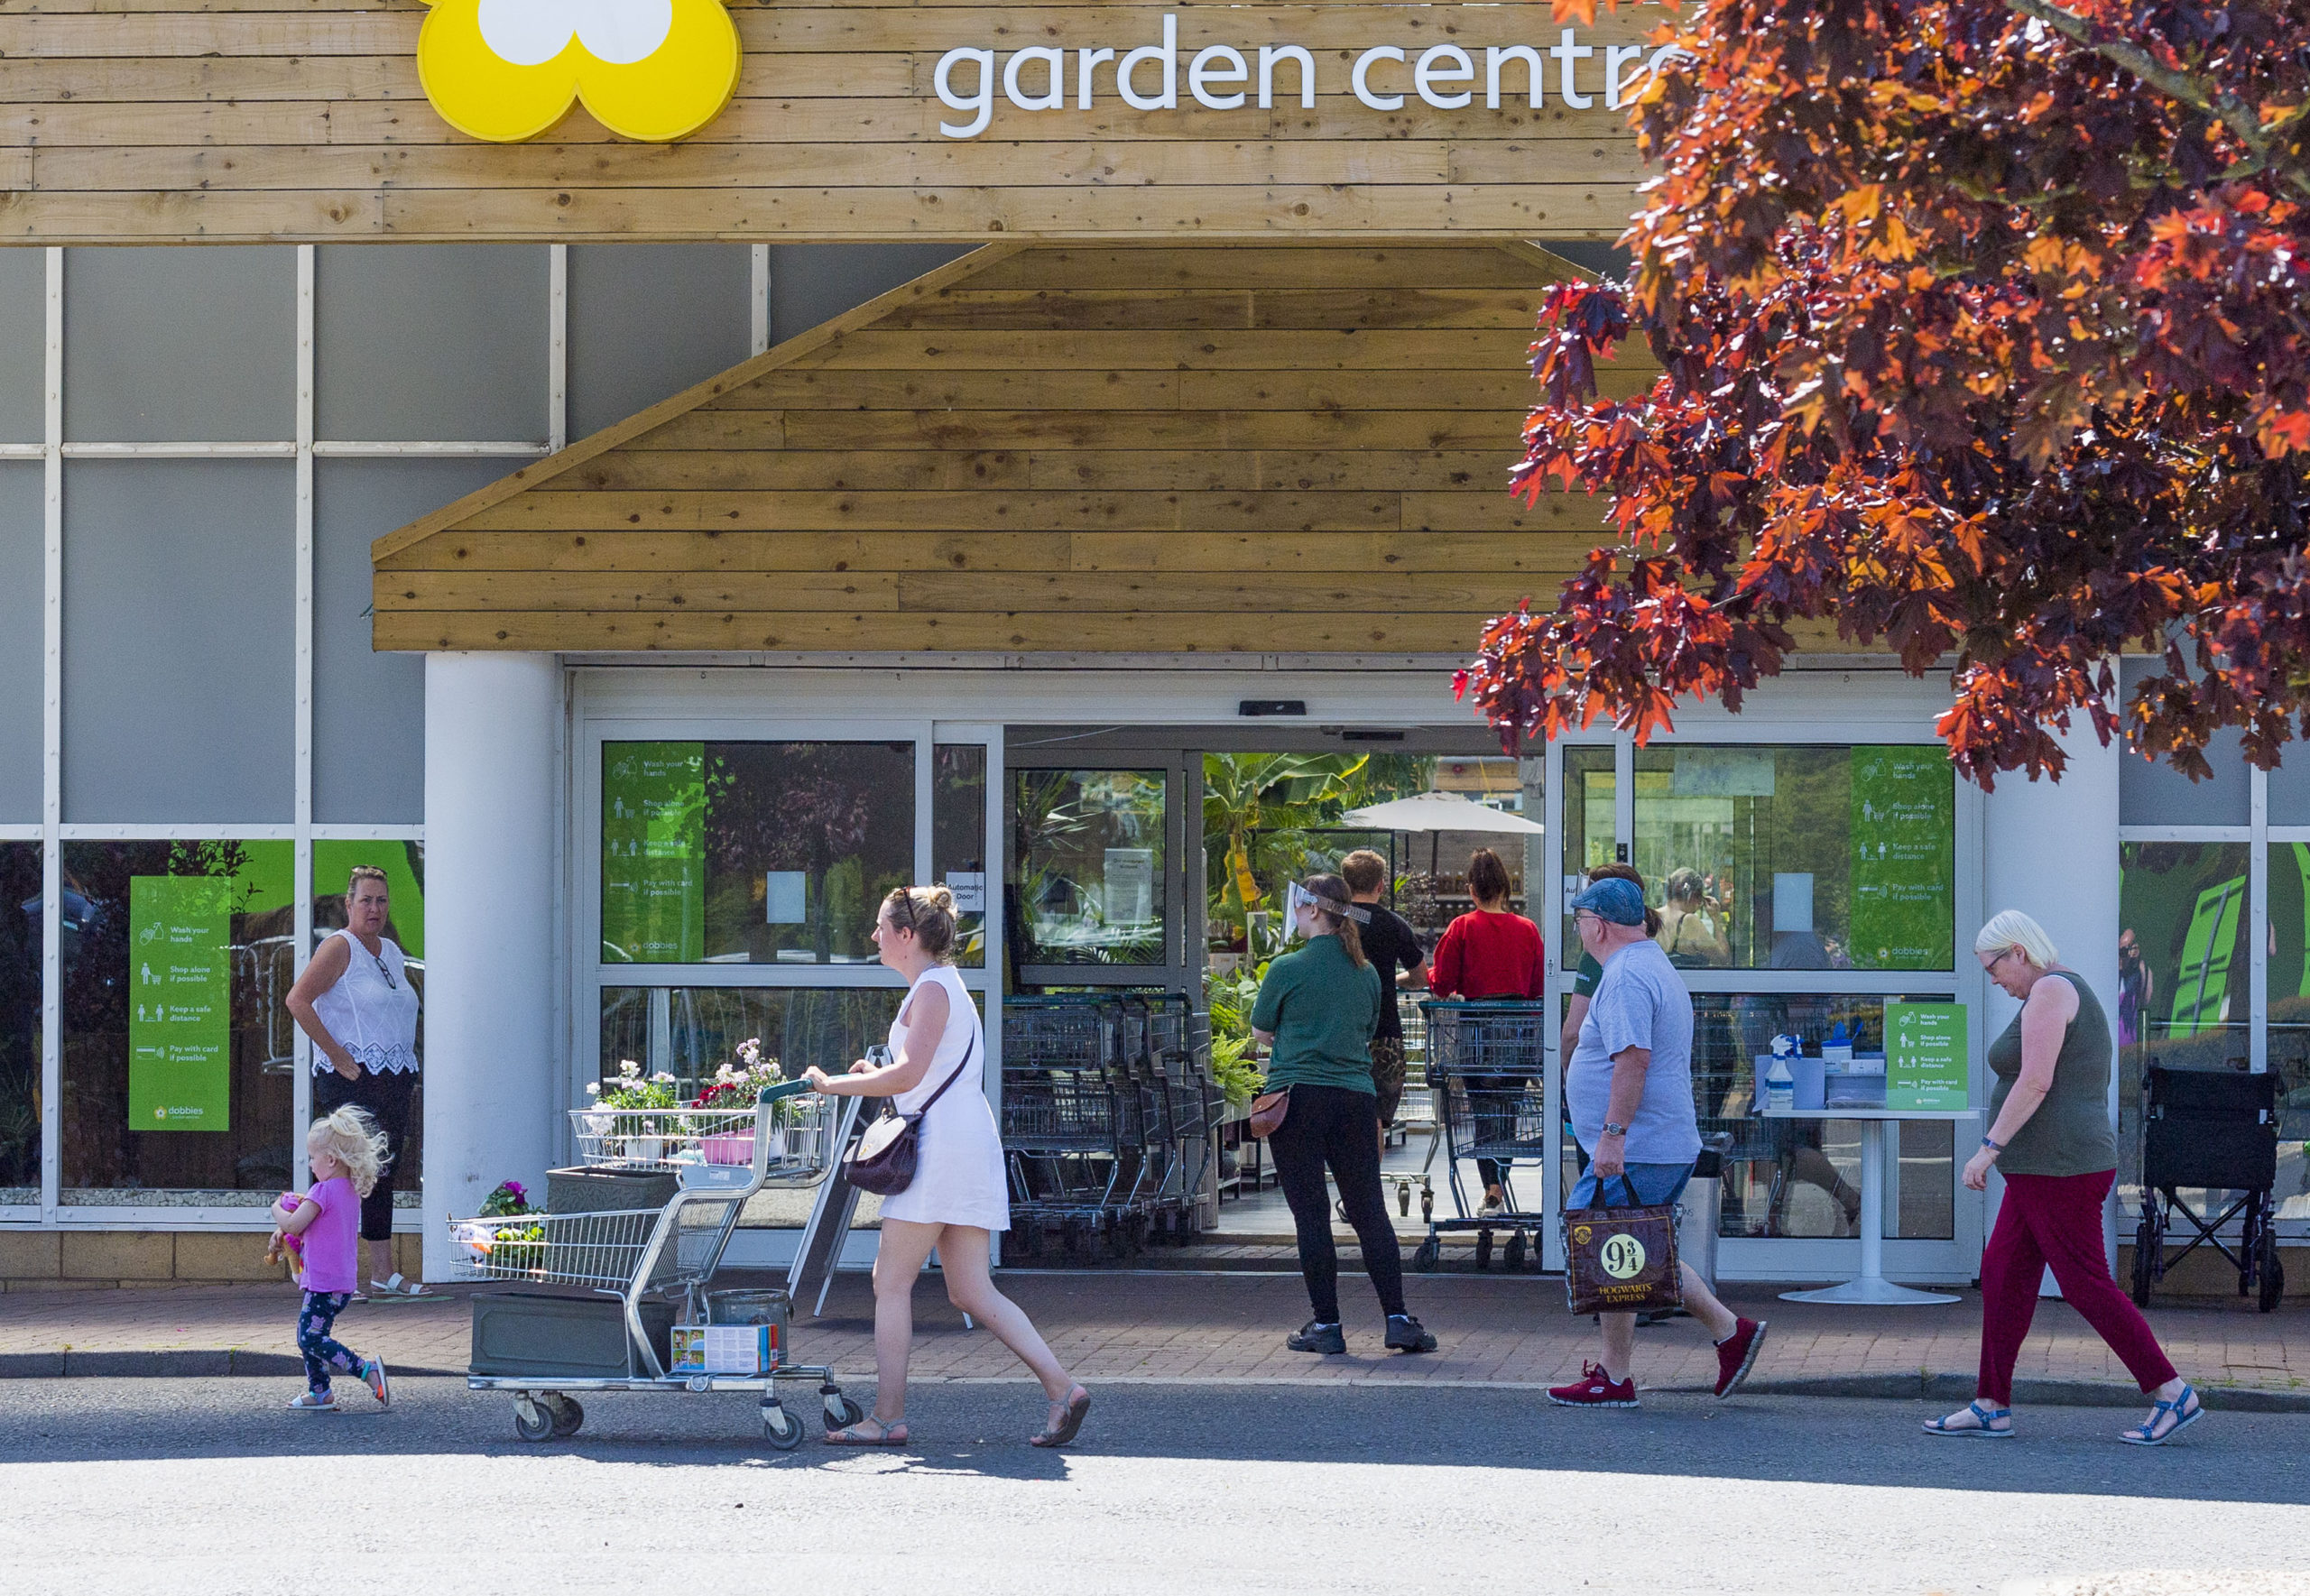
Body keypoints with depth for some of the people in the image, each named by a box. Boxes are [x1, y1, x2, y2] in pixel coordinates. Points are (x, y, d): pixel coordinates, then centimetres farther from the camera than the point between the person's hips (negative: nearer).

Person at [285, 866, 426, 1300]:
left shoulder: (391, 952, 17)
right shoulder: (340, 947, -7)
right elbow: (297, 1000, -17)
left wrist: (408, 1075, 16)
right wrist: (337, 1054, -18)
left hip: (394, 1080, 8)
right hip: (350, 1081, -8)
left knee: (382, 1174, 9)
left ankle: (383, 1273, 12)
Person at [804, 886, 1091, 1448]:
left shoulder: (931, 990, -10)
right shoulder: (944, 986, 21)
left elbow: (907, 1075, -20)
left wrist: (833, 1085, -13)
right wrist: (874, 1074, 17)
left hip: (943, 1146, -10)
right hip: (969, 1144, 10)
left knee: (892, 1281, -5)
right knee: (971, 1292, 6)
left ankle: (888, 1417, -4)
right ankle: (1061, 1387, -3)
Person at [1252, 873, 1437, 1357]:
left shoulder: (1288, 969, -7)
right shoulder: (1366, 972, 9)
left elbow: (1261, 1033, 4)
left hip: (1298, 1096, -4)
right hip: (1355, 1096, 4)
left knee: (1311, 1214, 0)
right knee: (1369, 1211, 7)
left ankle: (1326, 1325, 1)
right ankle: (1398, 1319, 4)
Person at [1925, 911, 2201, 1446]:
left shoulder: (2050, 991, -12)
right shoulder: (2072, 992, 19)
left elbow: (2036, 1083, -21)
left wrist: (1988, 1148, -19)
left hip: (2056, 1166, -11)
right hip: (2046, 1171, 11)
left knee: (2086, 1286, -8)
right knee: (2002, 1275, 10)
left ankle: (2172, 1395, -6)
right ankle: (1991, 1406, 11)